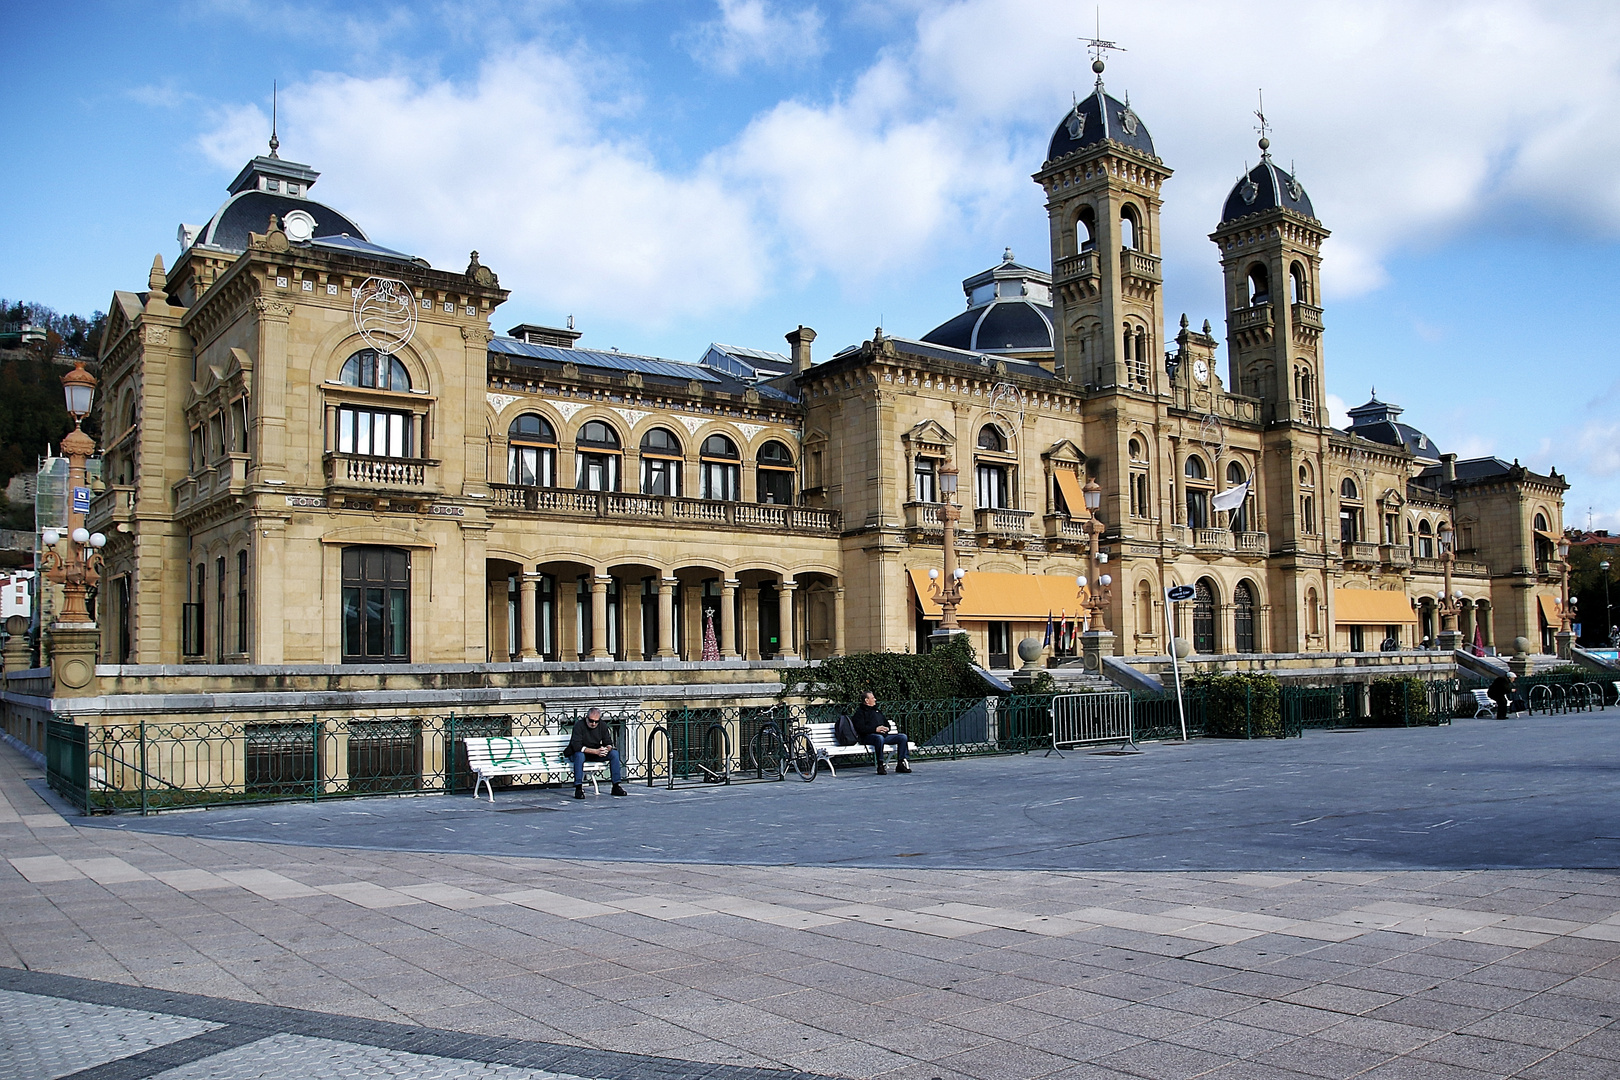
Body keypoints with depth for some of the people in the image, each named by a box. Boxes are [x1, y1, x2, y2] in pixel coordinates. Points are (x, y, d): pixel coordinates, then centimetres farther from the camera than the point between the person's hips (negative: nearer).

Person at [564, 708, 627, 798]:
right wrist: (596, 751, -37)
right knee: (580, 755, -39)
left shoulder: (602, 726, -4)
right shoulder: (579, 725, -20)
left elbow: (608, 743, -4)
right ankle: (578, 788, -35)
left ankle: (616, 787, -13)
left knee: (614, 753, -15)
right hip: (578, 753, -5)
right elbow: (577, 746, -28)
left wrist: (607, 749, -30)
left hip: (596, 753, 5)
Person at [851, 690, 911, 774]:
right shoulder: (860, 712, 7)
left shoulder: (877, 711, 31)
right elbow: (860, 728, -9)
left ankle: (900, 764, -12)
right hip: (869, 735, -7)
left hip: (883, 734, 7)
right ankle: (880, 765, -35)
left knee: (903, 737, -9)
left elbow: (887, 724, 32)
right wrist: (875, 729, -17)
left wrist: (887, 728, 7)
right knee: (879, 738, -41)